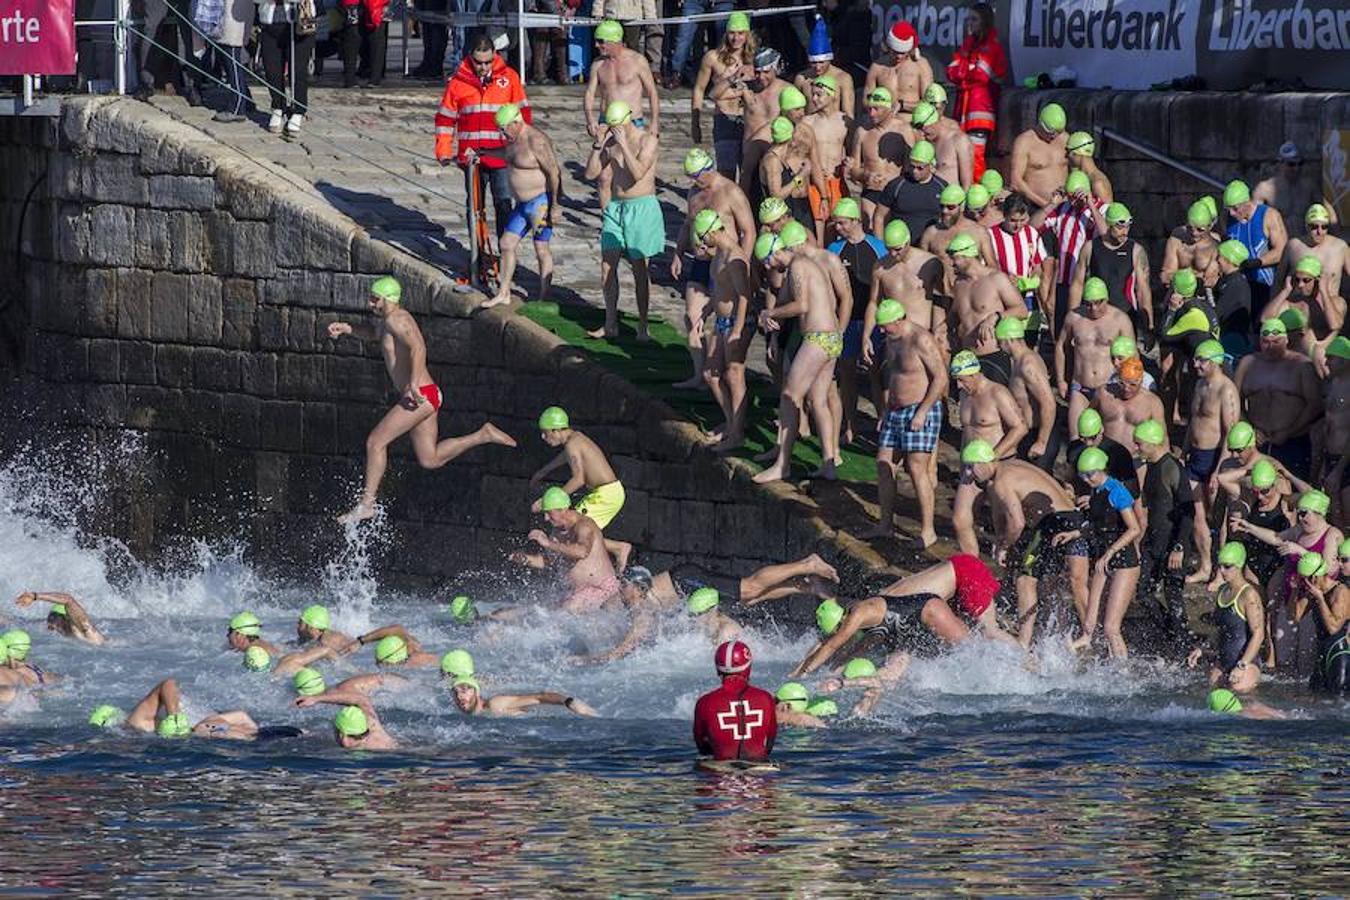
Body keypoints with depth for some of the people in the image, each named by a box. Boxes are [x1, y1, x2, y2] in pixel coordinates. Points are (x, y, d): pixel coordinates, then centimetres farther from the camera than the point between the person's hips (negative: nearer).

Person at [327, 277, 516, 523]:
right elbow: (372, 333, 40)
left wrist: (414, 382, -39)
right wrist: (346, 328, 22)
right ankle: (484, 435, 13)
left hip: (421, 395, -10)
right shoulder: (385, 320, 17)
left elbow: (418, 347, -30)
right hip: (424, 398, 10)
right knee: (429, 459, 13)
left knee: (376, 441, -8)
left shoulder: (396, 320, -14)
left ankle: (366, 503, -5)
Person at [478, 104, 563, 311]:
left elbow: (554, 173, -22)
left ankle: (543, 298, 10)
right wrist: (481, 154, 38)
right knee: (506, 244, 10)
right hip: (524, 203, 10)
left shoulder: (536, 141, -21)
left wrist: (555, 206, -23)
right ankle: (504, 293, 20)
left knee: (541, 249, 0)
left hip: (541, 202, -10)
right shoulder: (515, 139, 8)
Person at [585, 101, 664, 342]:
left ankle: (642, 327, 1)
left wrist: (624, 144, -21)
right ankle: (610, 325, 11)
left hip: (642, 207, -6)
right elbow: (591, 173, 5)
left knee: (639, 267, -4)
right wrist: (598, 144, -6)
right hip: (616, 207, 6)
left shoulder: (647, 140, -8)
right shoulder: (610, 142, 9)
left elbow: (638, 173, -21)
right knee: (607, 265, 2)